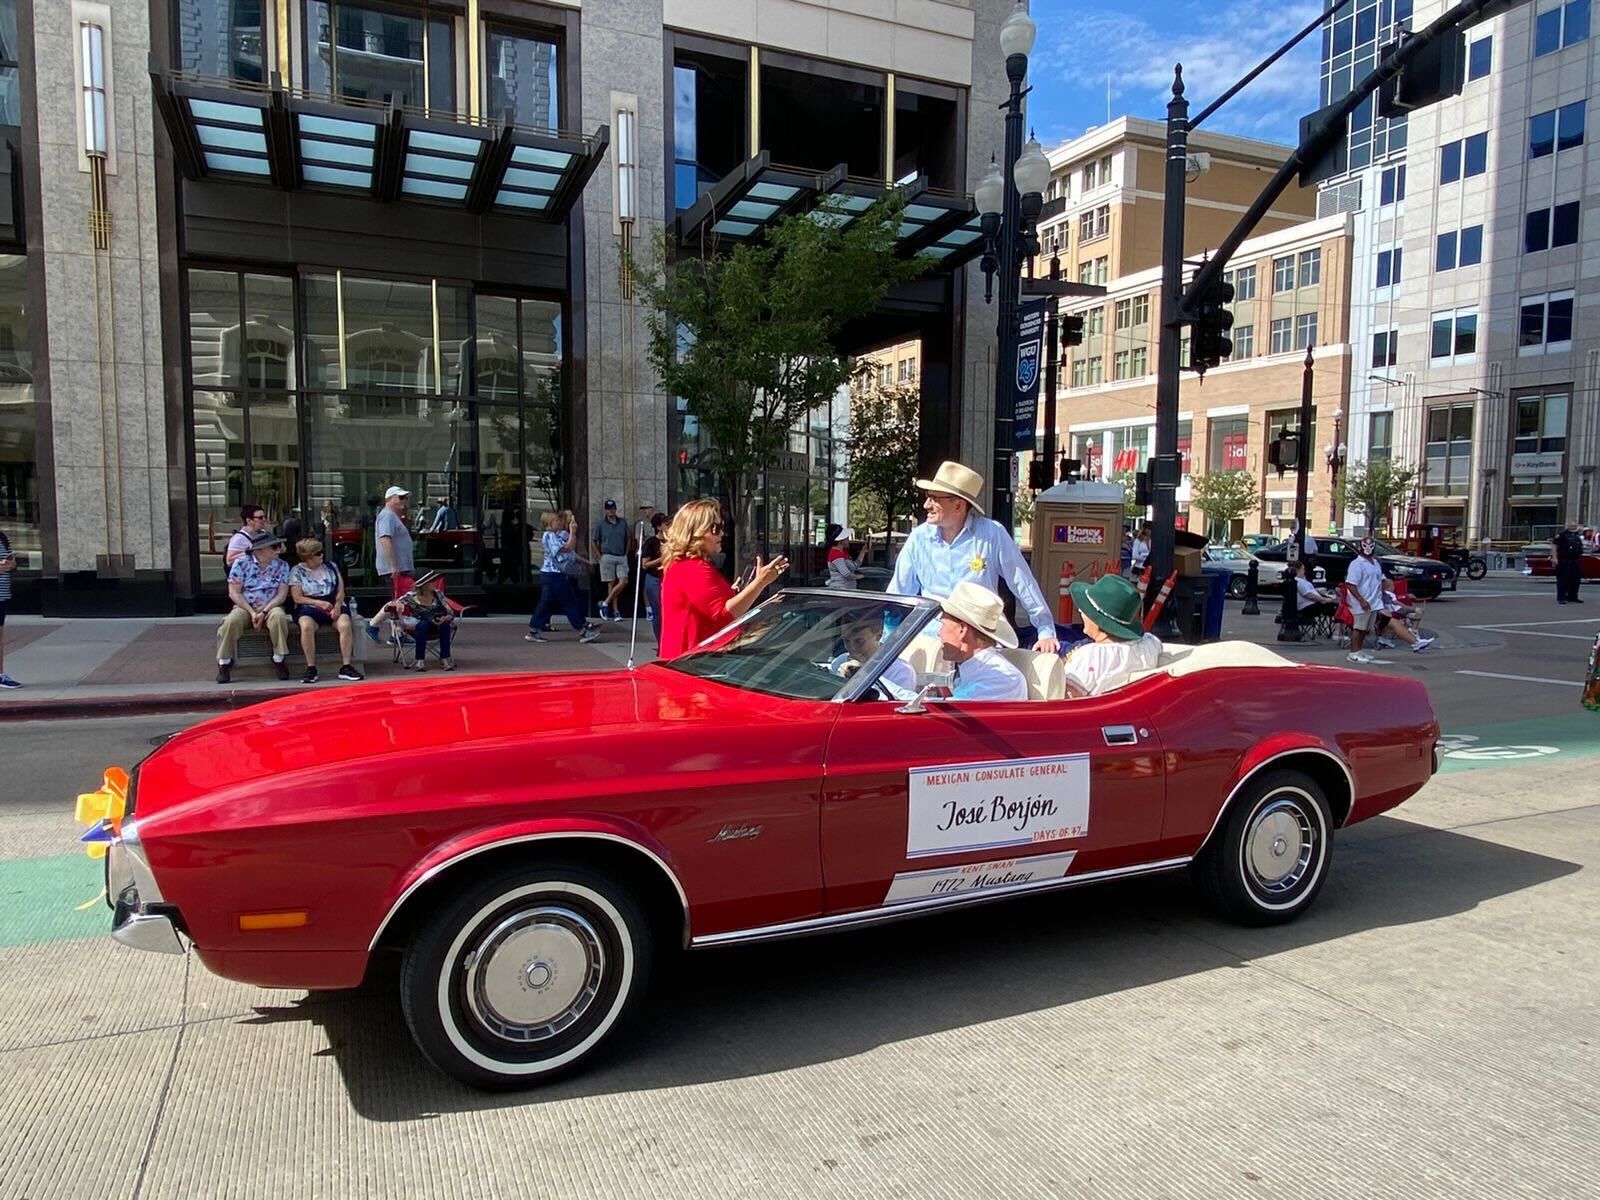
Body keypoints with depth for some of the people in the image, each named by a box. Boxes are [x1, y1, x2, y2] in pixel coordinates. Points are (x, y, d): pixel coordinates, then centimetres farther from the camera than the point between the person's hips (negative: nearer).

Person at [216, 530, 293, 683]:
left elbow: (282, 594, -2)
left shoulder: (281, 566, 4)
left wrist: (264, 612, -16)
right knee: (231, 621, -32)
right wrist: (252, 612, -14)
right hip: (245, 607, 0)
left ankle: (279, 659, -19)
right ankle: (224, 662, -14)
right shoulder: (241, 564, 0)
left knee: (279, 616, -34)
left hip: (270, 608, 1)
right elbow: (234, 593, -4)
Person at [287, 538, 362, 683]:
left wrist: (337, 606, -10)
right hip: (309, 607, -2)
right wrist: (319, 603, -15)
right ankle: (311, 669, -27)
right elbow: (297, 598, 0)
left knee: (345, 624, -30)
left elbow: (340, 591, 10)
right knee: (306, 626, -36)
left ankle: (346, 667, -25)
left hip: (334, 606, 2)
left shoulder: (330, 566, 15)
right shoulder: (297, 571, 7)